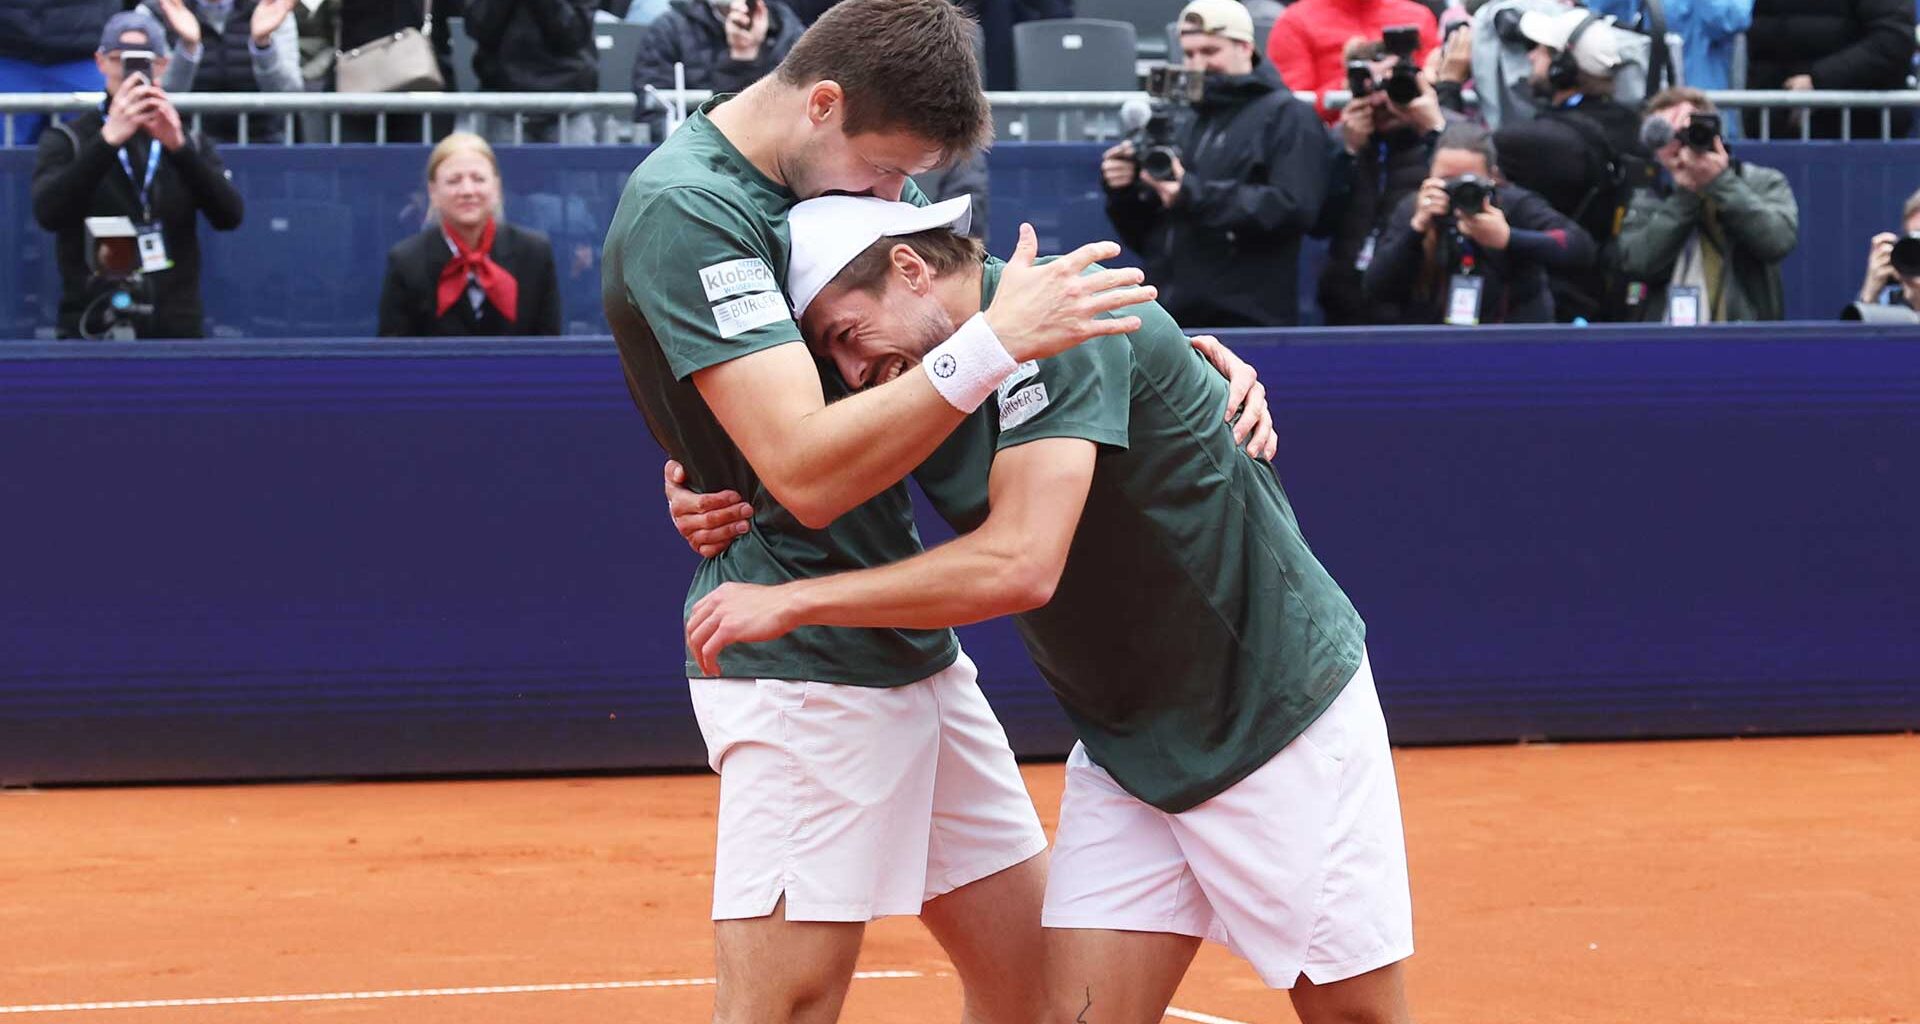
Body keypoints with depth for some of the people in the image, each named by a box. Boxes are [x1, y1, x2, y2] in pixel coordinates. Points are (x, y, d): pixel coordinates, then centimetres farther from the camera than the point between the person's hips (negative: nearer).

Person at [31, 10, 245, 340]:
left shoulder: (190, 143, 13)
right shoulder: (65, 141, 5)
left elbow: (229, 216, -6)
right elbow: (48, 213, -16)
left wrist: (177, 146, -20)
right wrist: (109, 139, -25)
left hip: (177, 333, 2)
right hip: (92, 334, -2)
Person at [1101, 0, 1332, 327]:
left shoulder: (1286, 117, 0)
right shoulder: (1187, 127, 22)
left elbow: (1294, 208, -16)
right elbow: (1146, 234, 22)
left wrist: (1199, 197, -20)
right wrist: (1125, 193, 1)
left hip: (1246, 322, -7)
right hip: (1169, 319, 7)